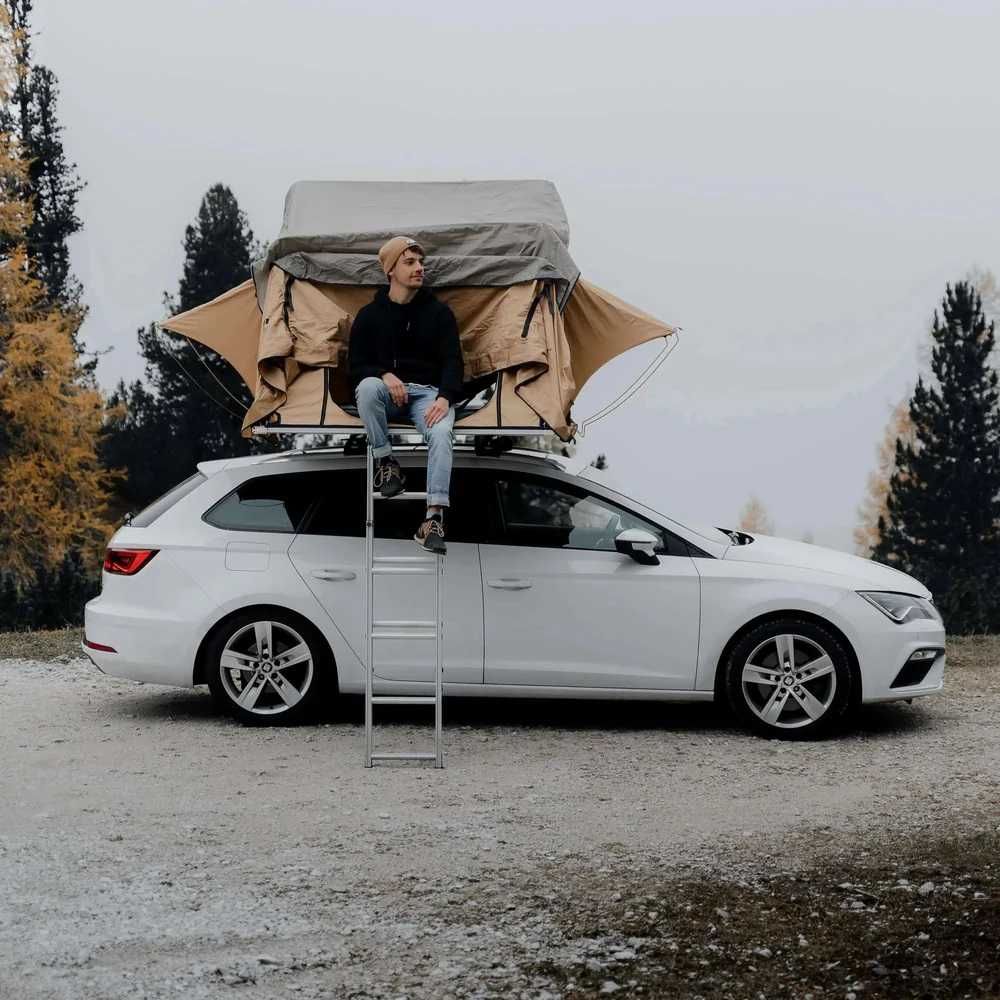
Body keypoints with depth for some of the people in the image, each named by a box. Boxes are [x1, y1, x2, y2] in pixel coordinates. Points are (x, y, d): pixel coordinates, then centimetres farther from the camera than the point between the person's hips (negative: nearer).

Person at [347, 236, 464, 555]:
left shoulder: (439, 312, 6)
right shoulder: (370, 315, 6)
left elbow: (452, 360, 0)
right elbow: (356, 366, 4)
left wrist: (444, 397, -20)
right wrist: (386, 376, -19)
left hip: (428, 391, 0)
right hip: (388, 390, 0)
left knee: (441, 433, -34)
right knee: (368, 387, -38)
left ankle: (433, 519, -41)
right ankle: (386, 463, -18)